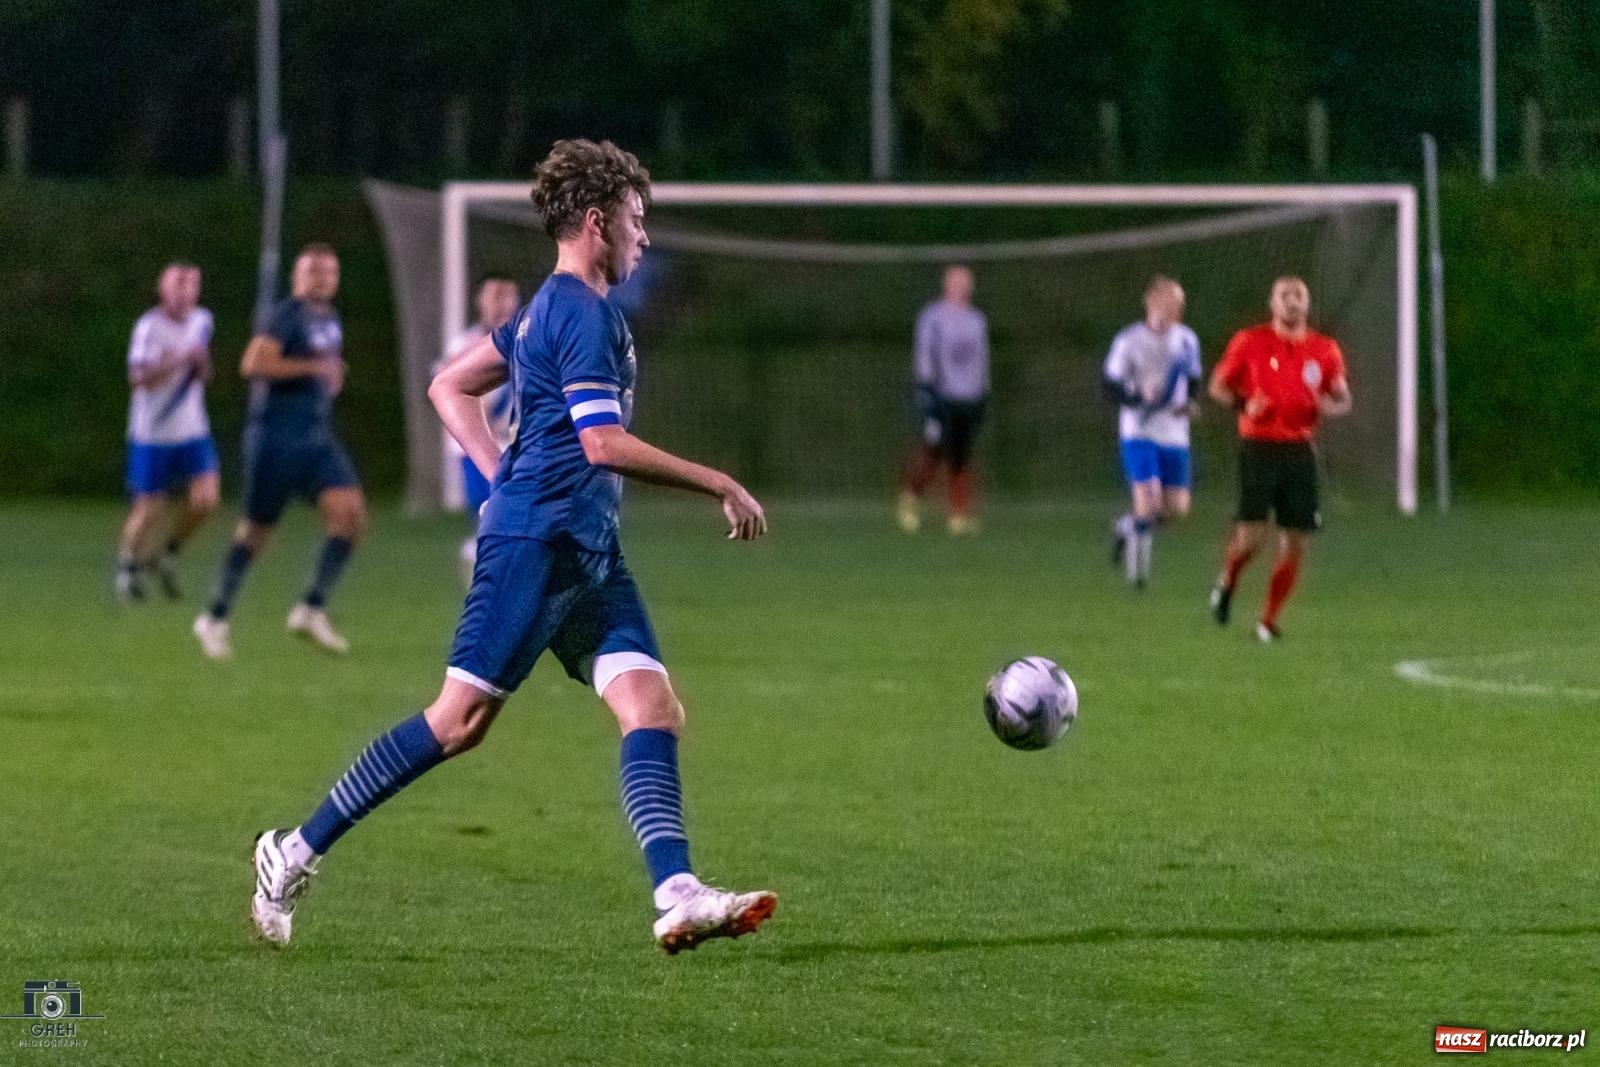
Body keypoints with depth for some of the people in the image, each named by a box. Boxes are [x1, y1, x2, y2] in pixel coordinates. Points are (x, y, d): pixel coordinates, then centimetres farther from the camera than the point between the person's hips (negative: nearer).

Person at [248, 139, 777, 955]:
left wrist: (502, 476, 18)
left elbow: (450, 387, 26)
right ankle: (297, 851, 3)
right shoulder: (583, 313, -12)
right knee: (462, 719, -6)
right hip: (538, 542, -10)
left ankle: (677, 898, -17)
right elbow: (605, 444, -21)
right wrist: (720, 485, -15)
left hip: (586, 551, 10)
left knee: (654, 707, -5)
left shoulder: (548, 307, 18)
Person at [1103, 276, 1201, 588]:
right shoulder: (1129, 341, -8)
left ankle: (1127, 526, 29)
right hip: (1139, 432, -5)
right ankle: (1138, 569, 2)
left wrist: (1190, 402, -5)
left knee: (1177, 508, 0)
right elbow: (1110, 386, -6)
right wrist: (1139, 398, -25)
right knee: (1148, 500, -16)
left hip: (1174, 434, 5)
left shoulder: (1186, 340, 6)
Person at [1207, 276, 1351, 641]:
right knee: (1251, 535, -14)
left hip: (1300, 451, 3)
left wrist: (1328, 405, -9)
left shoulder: (1325, 350, 8)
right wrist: (1244, 403, -14)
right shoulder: (1249, 342, 1)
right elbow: (1218, 385, 7)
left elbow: (1343, 398, 15)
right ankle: (1227, 580, 19)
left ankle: (1268, 621, 13)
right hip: (1258, 447, -3)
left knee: (1294, 543, 0)